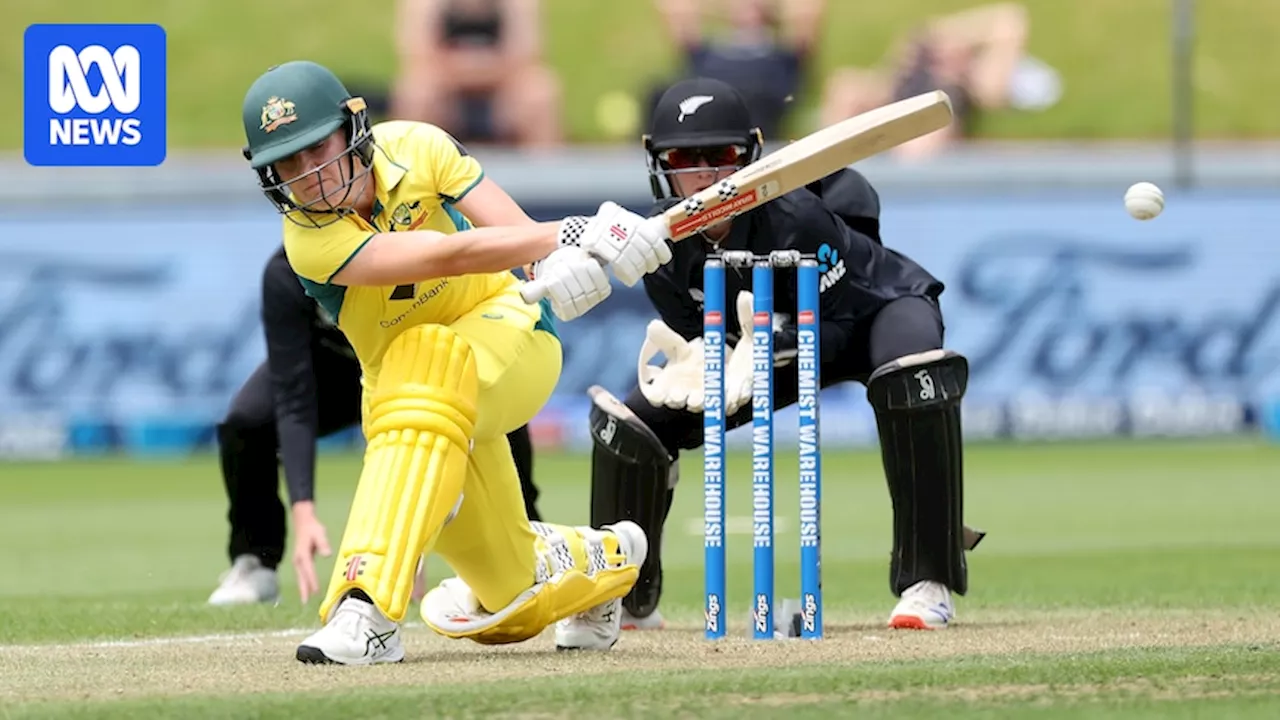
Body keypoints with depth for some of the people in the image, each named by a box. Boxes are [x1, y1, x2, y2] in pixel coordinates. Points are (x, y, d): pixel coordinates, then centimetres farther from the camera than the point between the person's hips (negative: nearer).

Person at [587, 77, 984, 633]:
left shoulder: (794, 216, -36)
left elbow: (840, 323, -30)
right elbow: (693, 336, -12)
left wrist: (775, 343, -47)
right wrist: (693, 363, -35)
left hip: (877, 308, -5)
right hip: (777, 344, 5)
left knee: (912, 375, -41)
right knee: (632, 418, -7)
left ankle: (928, 584, -32)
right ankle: (629, 600, 14)